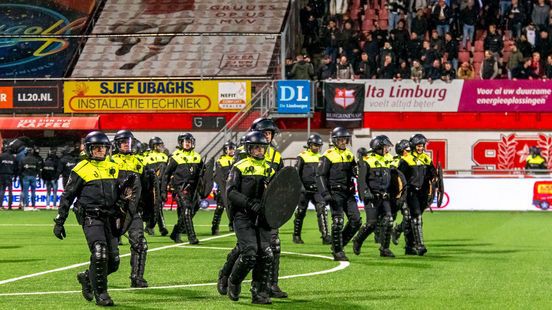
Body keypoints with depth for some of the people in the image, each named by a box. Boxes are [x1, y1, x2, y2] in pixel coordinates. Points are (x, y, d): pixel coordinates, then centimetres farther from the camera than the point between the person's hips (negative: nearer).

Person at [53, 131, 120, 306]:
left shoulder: (113, 168, 14)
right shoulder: (82, 170, -1)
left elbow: (120, 194, 27)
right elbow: (67, 196, 2)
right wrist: (59, 222, 1)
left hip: (109, 218, 6)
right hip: (91, 217, -6)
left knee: (113, 261, 2)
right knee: (99, 254, -21)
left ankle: (87, 278, 29)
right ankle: (100, 294, -8)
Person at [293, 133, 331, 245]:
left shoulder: (321, 157, 13)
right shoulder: (302, 157, -3)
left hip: (317, 190, 4)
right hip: (305, 189, -3)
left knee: (322, 210, -11)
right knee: (301, 212, 6)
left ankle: (325, 236, -15)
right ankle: (296, 236, 20)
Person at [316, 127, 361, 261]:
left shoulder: (349, 155, 14)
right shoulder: (328, 156, -5)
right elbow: (320, 176, -8)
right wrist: (325, 194, -16)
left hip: (348, 193, 6)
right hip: (335, 193, -6)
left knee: (356, 220, -1)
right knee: (338, 222, -8)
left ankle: (339, 244, 14)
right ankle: (337, 251, 0)